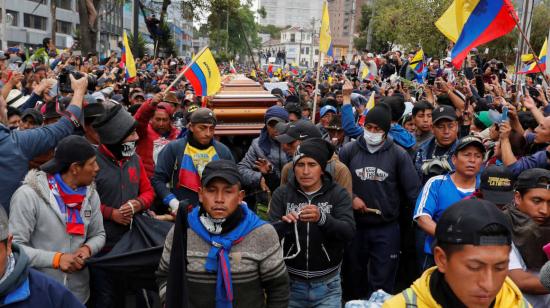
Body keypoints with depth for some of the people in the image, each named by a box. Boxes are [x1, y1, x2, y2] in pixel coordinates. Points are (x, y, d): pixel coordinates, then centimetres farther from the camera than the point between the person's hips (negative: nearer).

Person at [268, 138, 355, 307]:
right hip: (290, 282, 1)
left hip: (327, 285, -1)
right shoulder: (282, 193, -3)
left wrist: (322, 218, -35)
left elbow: (349, 232, -17)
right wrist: (282, 224, -31)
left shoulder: (338, 193, -5)